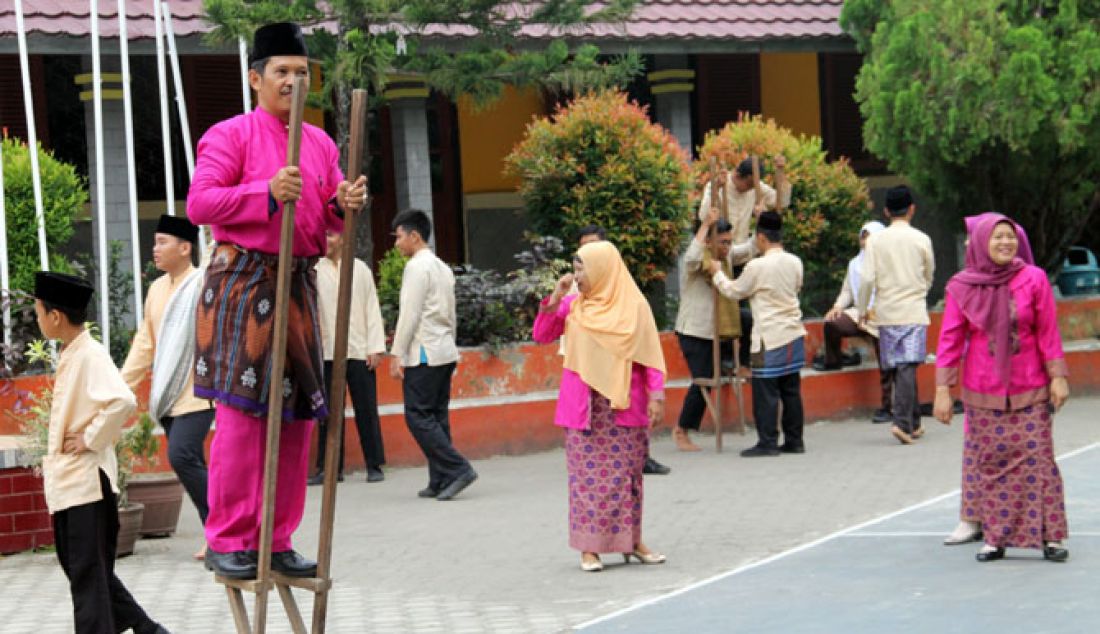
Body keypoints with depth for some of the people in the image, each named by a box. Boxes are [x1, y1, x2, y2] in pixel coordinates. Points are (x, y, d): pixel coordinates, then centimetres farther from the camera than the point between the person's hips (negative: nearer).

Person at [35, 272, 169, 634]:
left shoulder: (91, 355, -17)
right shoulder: (70, 356, 11)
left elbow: (122, 401, -32)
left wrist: (91, 440, -21)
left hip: (87, 480, -10)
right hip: (65, 482, 10)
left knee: (89, 574, -4)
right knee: (76, 566, 15)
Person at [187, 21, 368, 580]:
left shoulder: (321, 144, 15)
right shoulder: (229, 135, -3)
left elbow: (328, 216, 16)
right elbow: (199, 203, -12)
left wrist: (345, 205, -8)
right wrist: (267, 192, -24)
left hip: (299, 284, 7)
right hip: (243, 282, -6)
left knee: (297, 412, 6)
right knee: (242, 412, -10)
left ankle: (277, 542, 13)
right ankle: (227, 542, -4)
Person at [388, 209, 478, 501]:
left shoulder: (417, 266, -10)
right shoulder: (443, 268, 19)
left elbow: (410, 314, -15)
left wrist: (397, 354, -14)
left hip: (424, 353, -9)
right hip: (445, 351, 9)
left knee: (418, 416, -8)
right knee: (437, 416, 8)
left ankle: (458, 469, -16)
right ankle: (440, 481, 6)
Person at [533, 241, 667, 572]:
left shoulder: (634, 305, 0)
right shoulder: (572, 305, 5)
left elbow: (650, 354, -1)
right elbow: (542, 336, 3)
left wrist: (656, 393, -9)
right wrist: (554, 299, -7)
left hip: (624, 404, -1)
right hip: (584, 404, 1)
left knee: (626, 473, 5)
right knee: (587, 473, 0)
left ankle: (632, 540, 13)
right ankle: (589, 546, 2)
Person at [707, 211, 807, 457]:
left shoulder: (758, 266, -14)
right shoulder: (795, 262, 4)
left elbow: (734, 291, -1)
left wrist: (717, 273, 15)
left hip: (770, 336, -7)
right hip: (794, 333, 7)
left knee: (765, 391, -1)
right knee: (791, 389, 10)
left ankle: (767, 442, -1)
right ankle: (794, 440, 13)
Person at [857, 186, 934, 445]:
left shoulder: (875, 240, -1)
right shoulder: (921, 239, -1)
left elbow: (867, 279, -7)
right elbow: (929, 277, 11)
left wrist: (863, 310, 6)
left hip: (886, 314, 2)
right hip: (914, 312, -2)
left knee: (900, 368, 11)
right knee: (907, 367, -7)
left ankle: (914, 423, 19)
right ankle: (903, 422, -20)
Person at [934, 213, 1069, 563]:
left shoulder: (1033, 279, -2)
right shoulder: (962, 288, 0)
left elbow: (1048, 333, 1)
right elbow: (950, 339, 2)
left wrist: (1057, 377, -4)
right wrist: (943, 389, -2)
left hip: (1029, 389, -1)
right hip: (982, 391, 1)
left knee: (1036, 459, -6)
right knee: (988, 462, 3)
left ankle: (1049, 535, -3)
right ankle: (995, 536, 9)